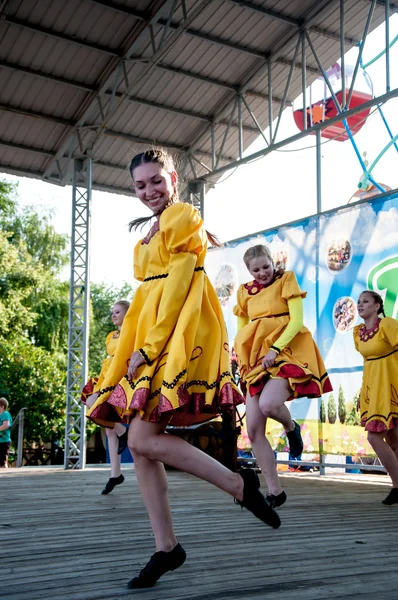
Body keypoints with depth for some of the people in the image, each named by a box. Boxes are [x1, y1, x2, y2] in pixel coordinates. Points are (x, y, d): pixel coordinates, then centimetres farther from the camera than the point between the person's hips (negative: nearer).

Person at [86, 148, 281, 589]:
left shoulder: (184, 217, -2)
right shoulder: (152, 230, 24)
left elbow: (177, 288, -12)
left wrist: (148, 347, -16)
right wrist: (138, 348, 10)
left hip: (178, 334, -9)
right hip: (149, 339, 9)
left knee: (144, 439, -18)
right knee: (140, 445, 1)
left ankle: (240, 485, -7)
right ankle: (166, 548, 8)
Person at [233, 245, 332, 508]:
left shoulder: (286, 280, 3)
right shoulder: (245, 292, 14)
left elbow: (297, 321, -8)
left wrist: (275, 348, -20)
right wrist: (241, 357, -2)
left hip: (287, 353, -5)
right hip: (257, 360, 5)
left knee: (268, 404, -34)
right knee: (254, 430, -4)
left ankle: (291, 427, 3)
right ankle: (275, 491, 7)